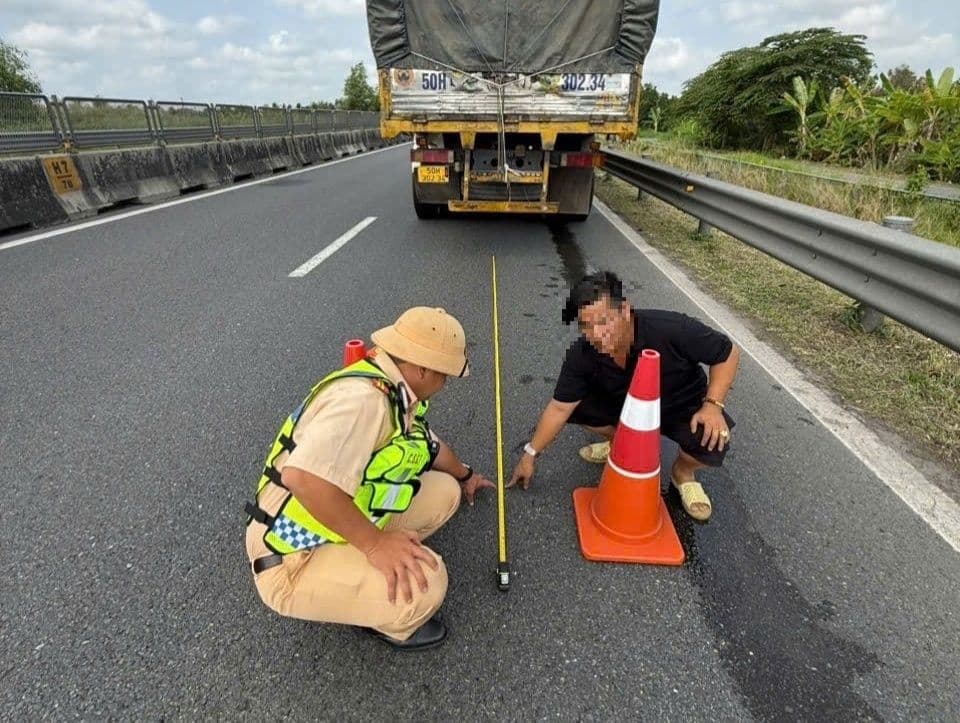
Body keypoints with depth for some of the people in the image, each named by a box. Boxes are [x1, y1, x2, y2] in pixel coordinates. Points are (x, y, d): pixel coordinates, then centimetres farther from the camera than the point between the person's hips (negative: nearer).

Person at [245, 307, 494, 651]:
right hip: (295, 562, -9)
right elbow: (304, 478, -42)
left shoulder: (396, 392, 2)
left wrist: (464, 475, 37)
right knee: (424, 582, -28)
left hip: (345, 528, 9)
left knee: (444, 491, 6)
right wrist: (375, 542, -32)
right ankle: (388, 621, 7)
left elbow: (429, 445, 20)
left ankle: (353, 563, 12)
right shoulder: (362, 397, -29)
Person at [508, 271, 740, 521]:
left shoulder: (671, 329, -35)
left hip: (682, 407, -3)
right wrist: (530, 454, -15)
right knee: (577, 403, -18)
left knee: (713, 444, -32)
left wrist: (713, 404, -31)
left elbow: (728, 352, -19)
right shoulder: (582, 355, -26)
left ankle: (683, 472, 6)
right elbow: (560, 407, -17)